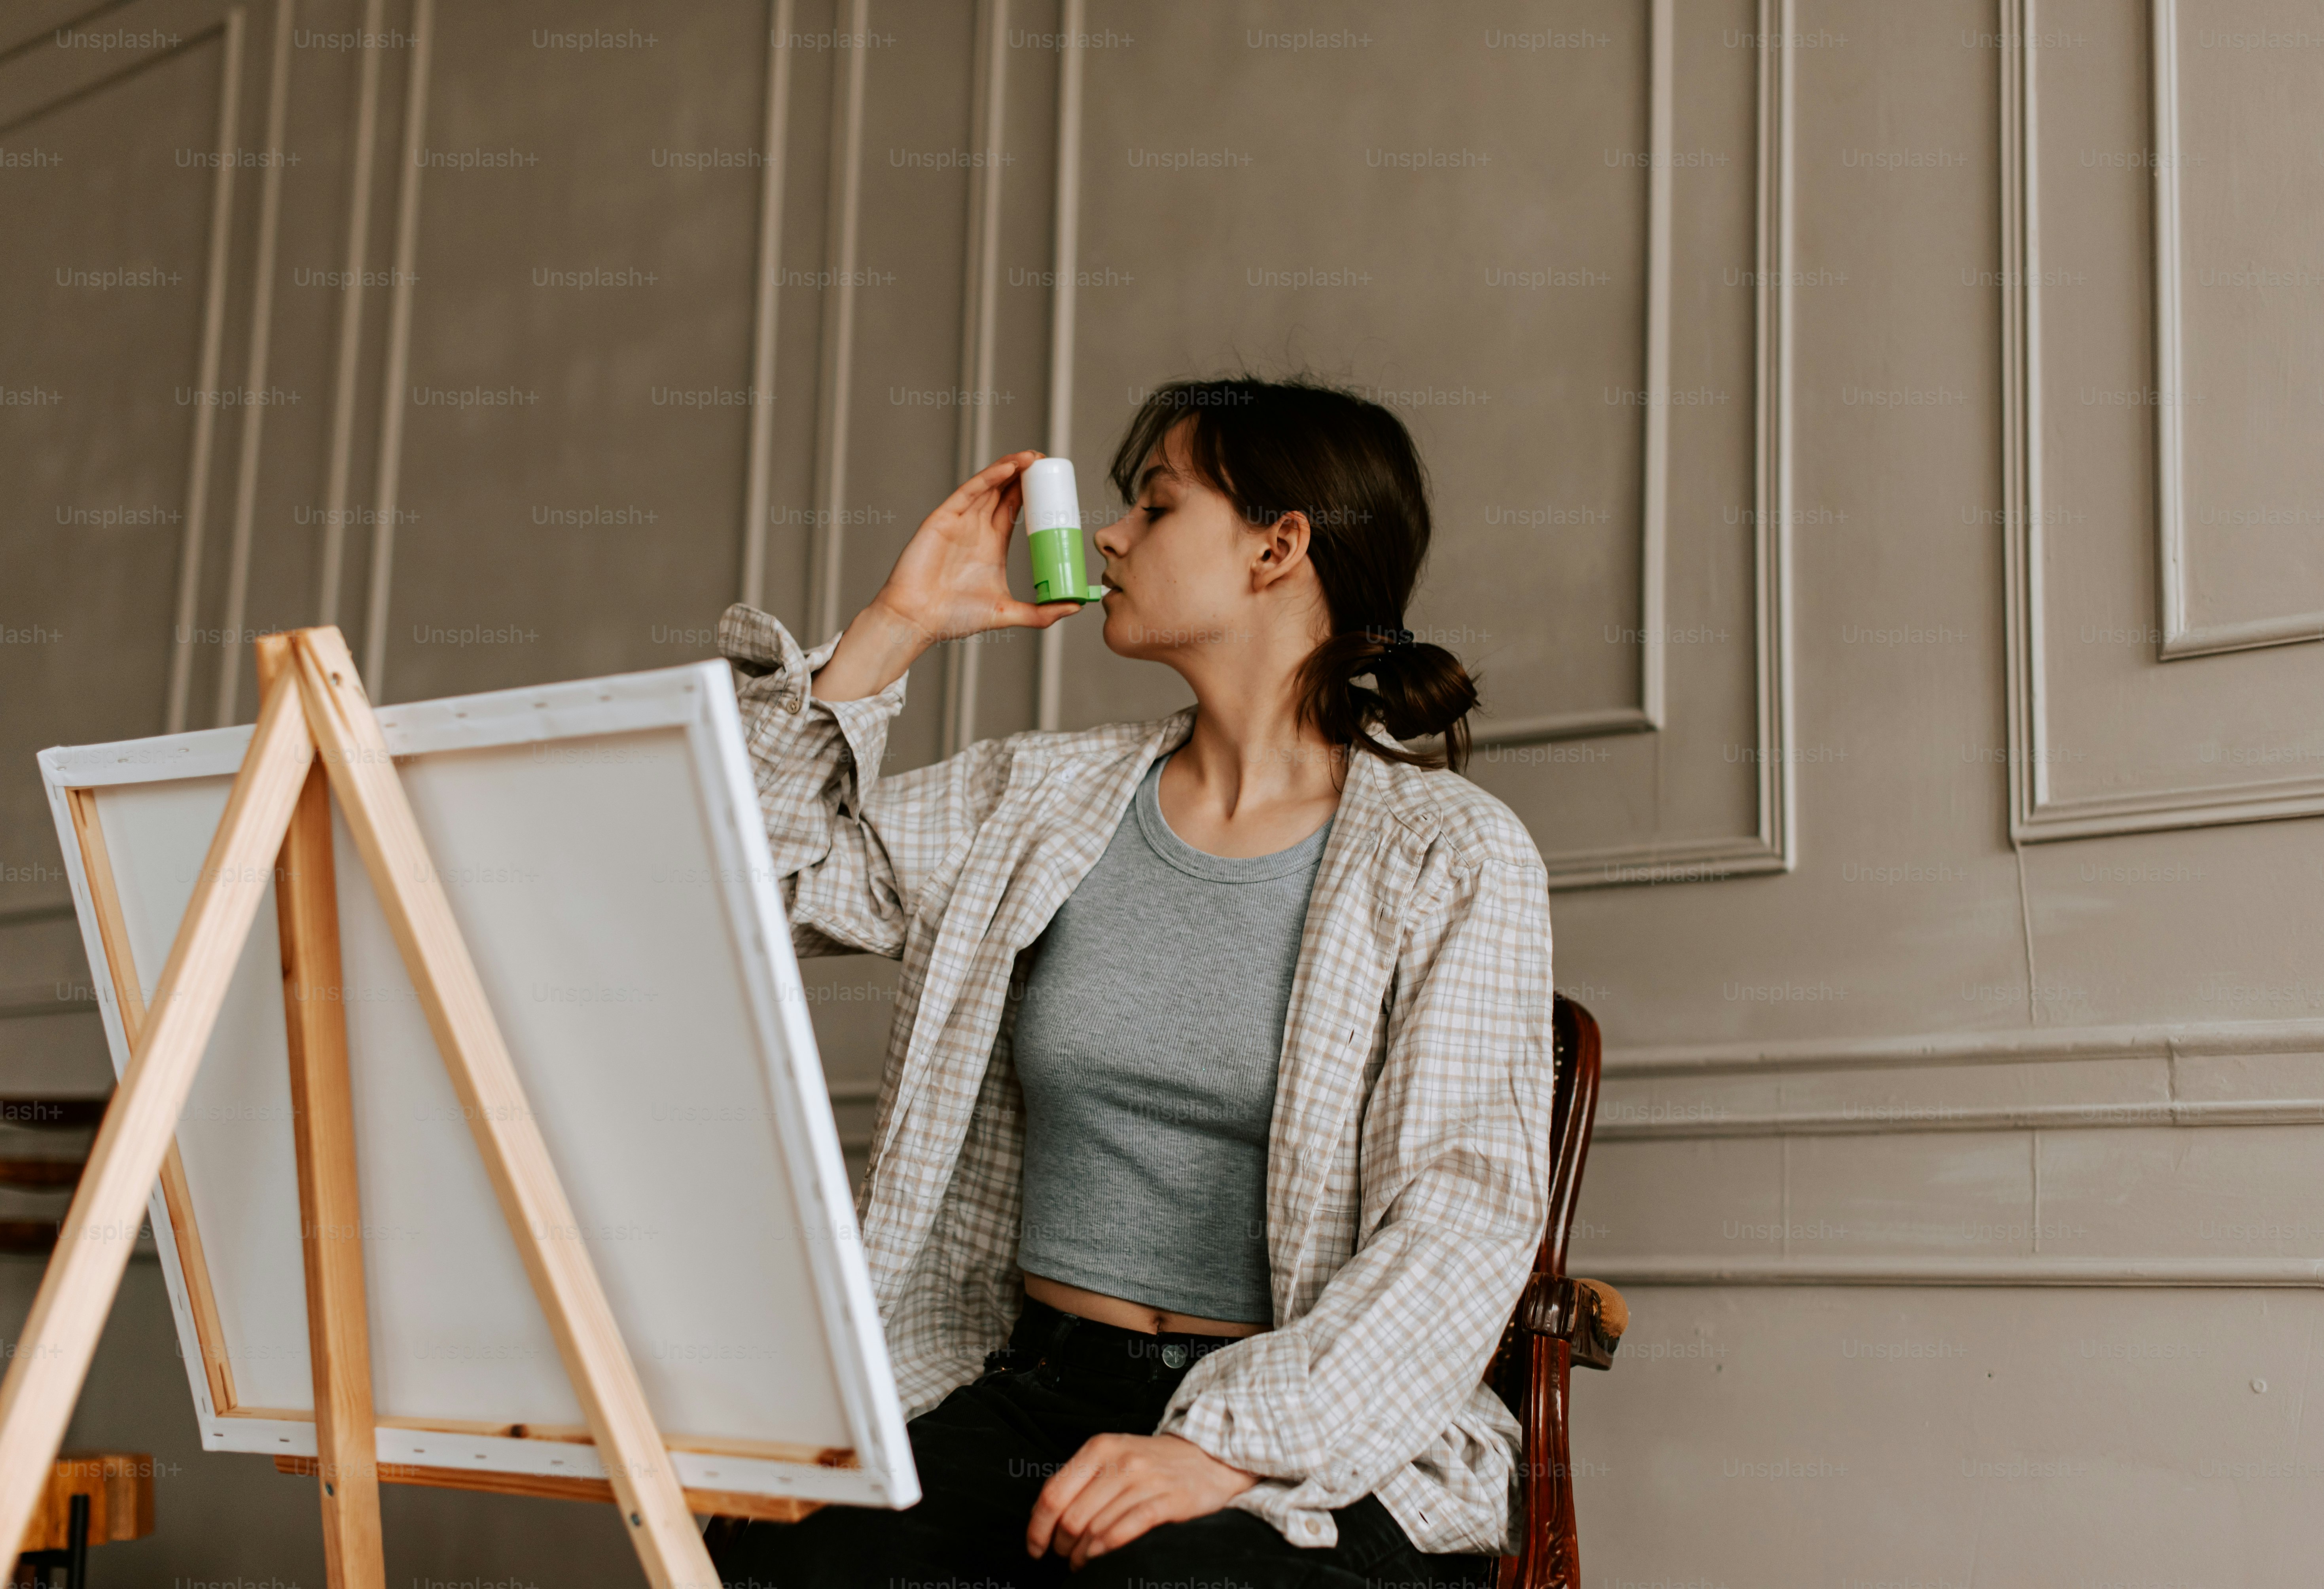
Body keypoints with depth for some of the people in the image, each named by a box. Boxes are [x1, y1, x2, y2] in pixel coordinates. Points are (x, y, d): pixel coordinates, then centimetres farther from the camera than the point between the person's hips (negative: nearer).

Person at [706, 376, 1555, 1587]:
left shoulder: (1457, 860, -2)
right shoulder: (1036, 799, 14)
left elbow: (1467, 1216, -11)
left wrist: (1223, 1445, -22)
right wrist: (899, 624, 9)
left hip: (1318, 1446, -4)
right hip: (1023, 1388, 4)